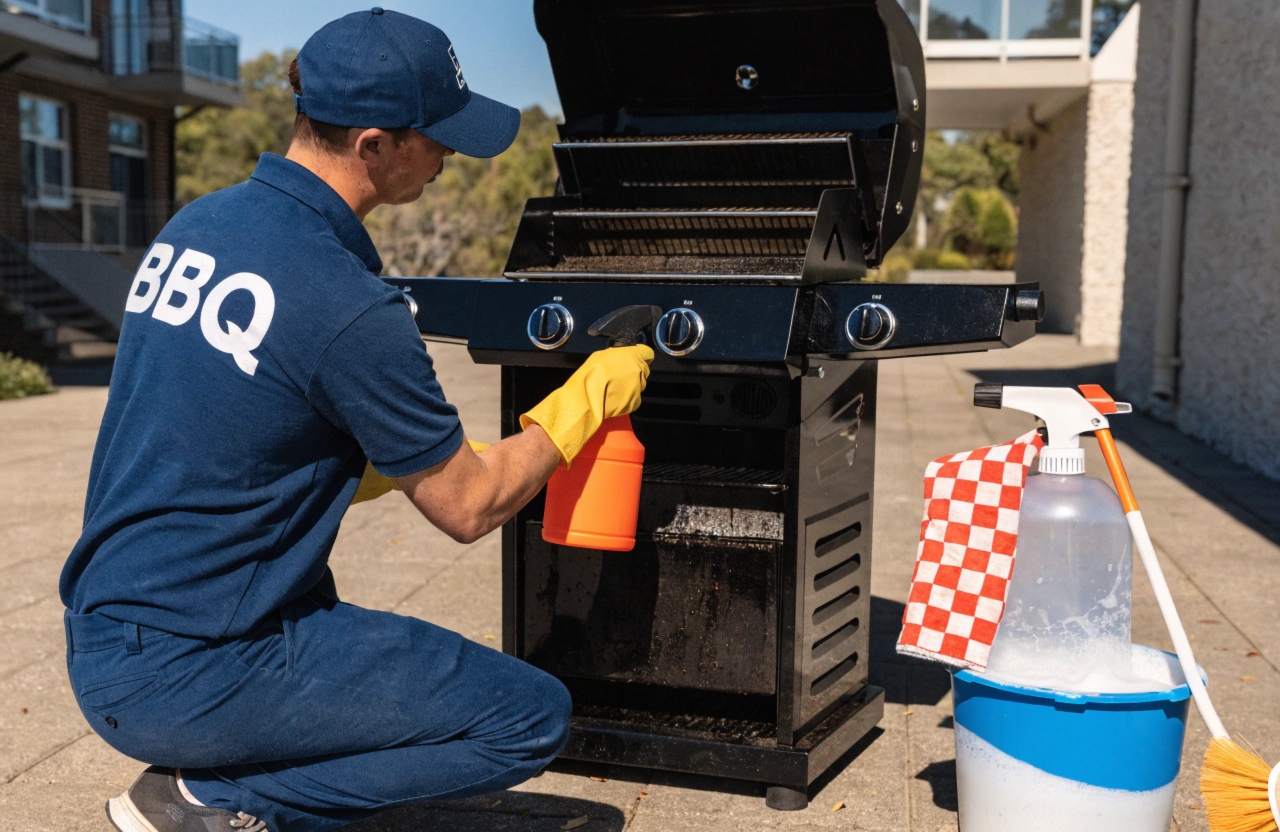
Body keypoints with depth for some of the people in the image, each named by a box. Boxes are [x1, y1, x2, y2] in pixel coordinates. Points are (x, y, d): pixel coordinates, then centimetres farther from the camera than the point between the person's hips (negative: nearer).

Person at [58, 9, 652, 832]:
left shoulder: (190, 228, 5)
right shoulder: (349, 307, -21)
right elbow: (468, 509, -9)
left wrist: (440, 456, 18)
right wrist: (590, 397, 5)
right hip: (193, 679, -9)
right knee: (534, 716, -6)